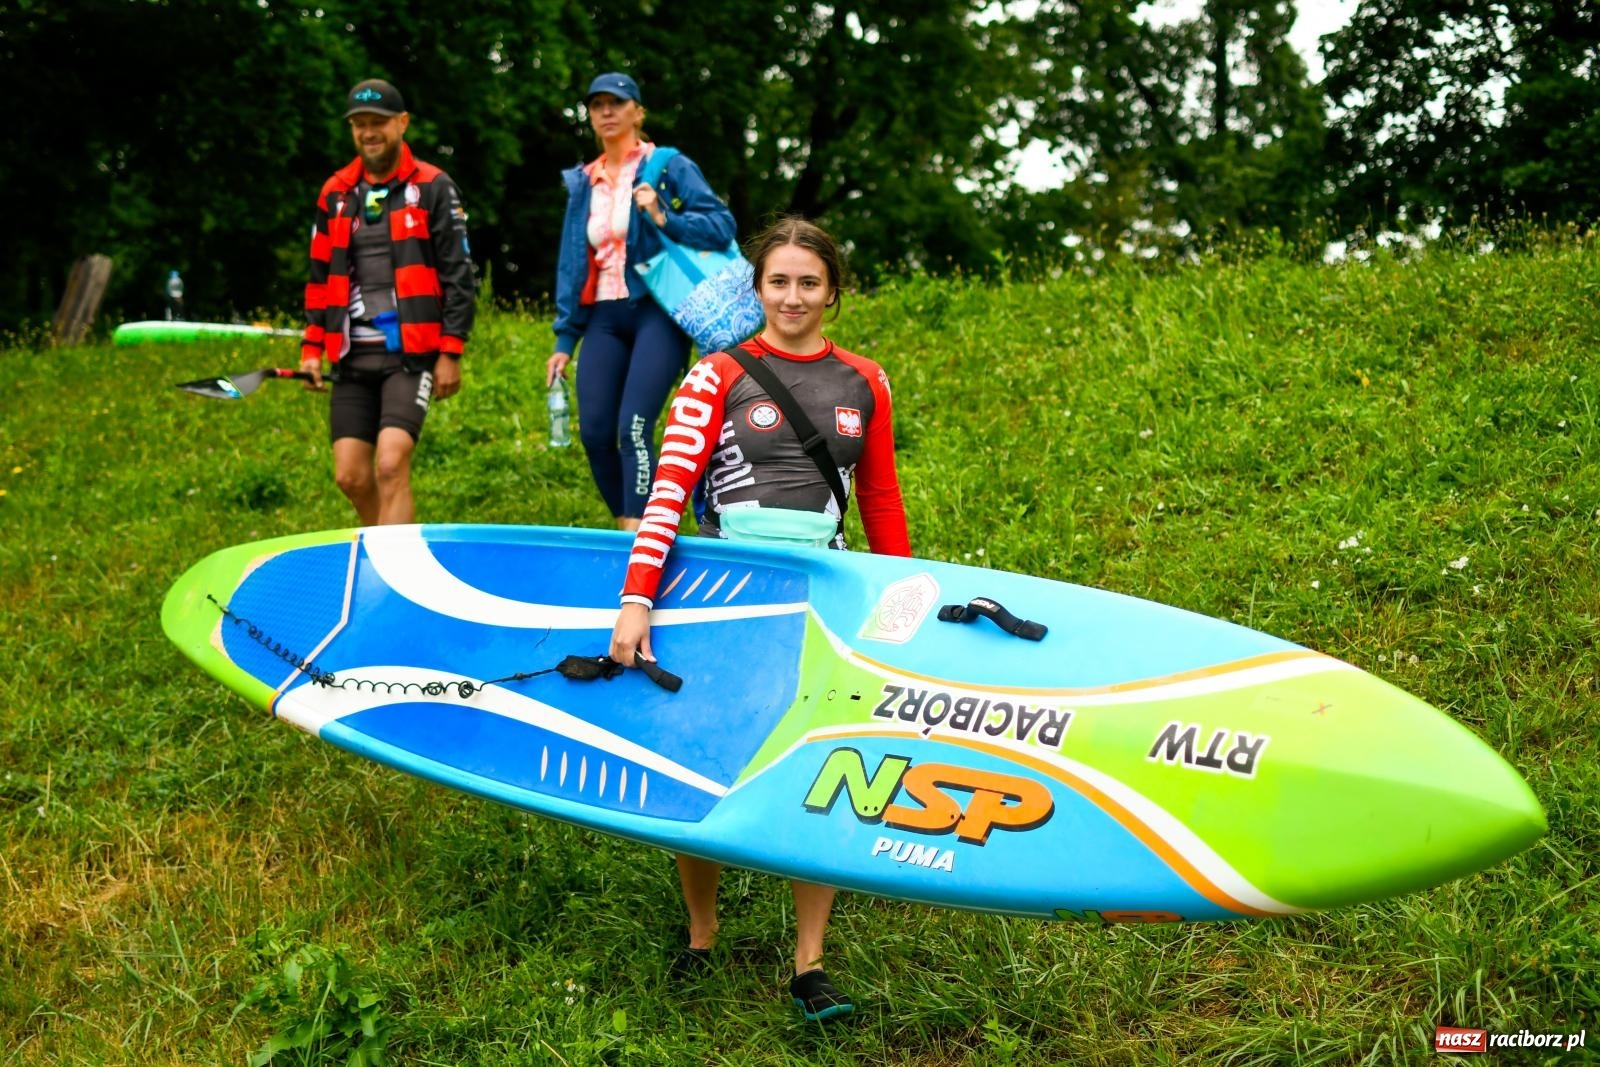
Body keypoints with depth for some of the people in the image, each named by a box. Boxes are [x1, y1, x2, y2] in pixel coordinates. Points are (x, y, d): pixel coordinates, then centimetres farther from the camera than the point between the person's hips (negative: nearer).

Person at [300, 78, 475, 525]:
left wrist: (451, 352, -7)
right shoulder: (336, 193, 14)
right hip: (353, 355, 5)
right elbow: (320, 277, 19)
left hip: (411, 354, -5)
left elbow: (459, 274, -1)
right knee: (351, 477, 1)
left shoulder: (432, 188, 1)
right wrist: (312, 346, 11)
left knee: (390, 467, -18)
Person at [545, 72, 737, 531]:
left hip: (656, 312, -5)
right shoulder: (583, 183, 16)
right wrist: (564, 339, 14)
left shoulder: (669, 167, 1)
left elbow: (722, 225, -8)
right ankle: (628, 533, 13)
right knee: (594, 432, -3)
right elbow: (570, 264, 17)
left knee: (633, 428, -19)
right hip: (604, 319, 5)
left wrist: (664, 218, -23)